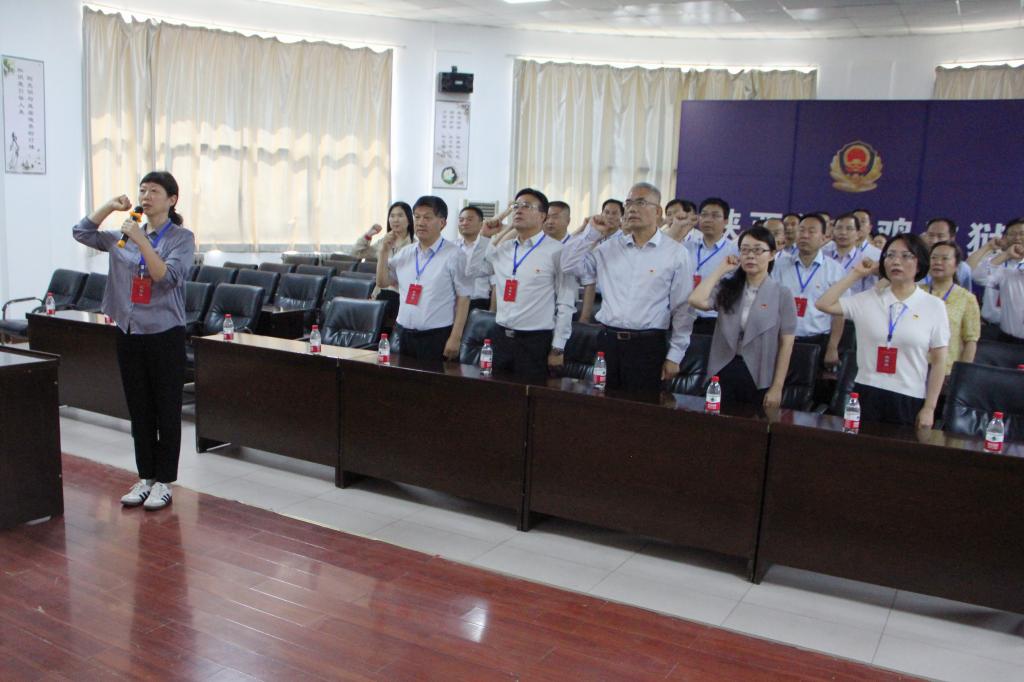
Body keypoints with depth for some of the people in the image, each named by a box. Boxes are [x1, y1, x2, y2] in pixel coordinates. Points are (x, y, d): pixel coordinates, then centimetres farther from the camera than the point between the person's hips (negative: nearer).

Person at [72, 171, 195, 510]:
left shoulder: (182, 238, -5)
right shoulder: (125, 235, 10)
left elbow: (168, 277, -17)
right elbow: (82, 233, 15)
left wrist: (142, 241, -24)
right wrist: (109, 206, 4)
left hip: (165, 334, -5)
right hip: (129, 333, 5)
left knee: (166, 411, 3)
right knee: (139, 411, 12)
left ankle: (164, 481, 12)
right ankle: (145, 477, 23)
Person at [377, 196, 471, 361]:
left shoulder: (454, 255, -7)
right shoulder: (405, 252, 11)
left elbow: (463, 298, -9)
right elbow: (382, 282, 14)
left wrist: (455, 338, -13)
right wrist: (385, 251, 1)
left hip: (437, 337, -5)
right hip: (404, 334, 5)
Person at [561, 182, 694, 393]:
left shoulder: (676, 253, -1)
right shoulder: (610, 246, 8)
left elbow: (682, 309, 0)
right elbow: (570, 266, 7)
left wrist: (675, 356, -1)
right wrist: (592, 234, -1)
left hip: (647, 345, -3)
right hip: (607, 340, 3)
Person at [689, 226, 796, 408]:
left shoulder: (782, 293, -2)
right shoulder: (727, 287, 4)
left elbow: (786, 343, -4)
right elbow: (696, 301, -15)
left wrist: (777, 387, -8)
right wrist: (721, 269, -7)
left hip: (760, 379, -2)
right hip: (724, 373, 2)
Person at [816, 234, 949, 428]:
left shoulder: (934, 306, 2)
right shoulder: (868, 299, 5)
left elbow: (938, 362, 2)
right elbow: (824, 304, -4)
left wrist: (929, 408, -2)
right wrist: (856, 274, 1)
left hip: (909, 399, -1)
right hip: (867, 393, 1)